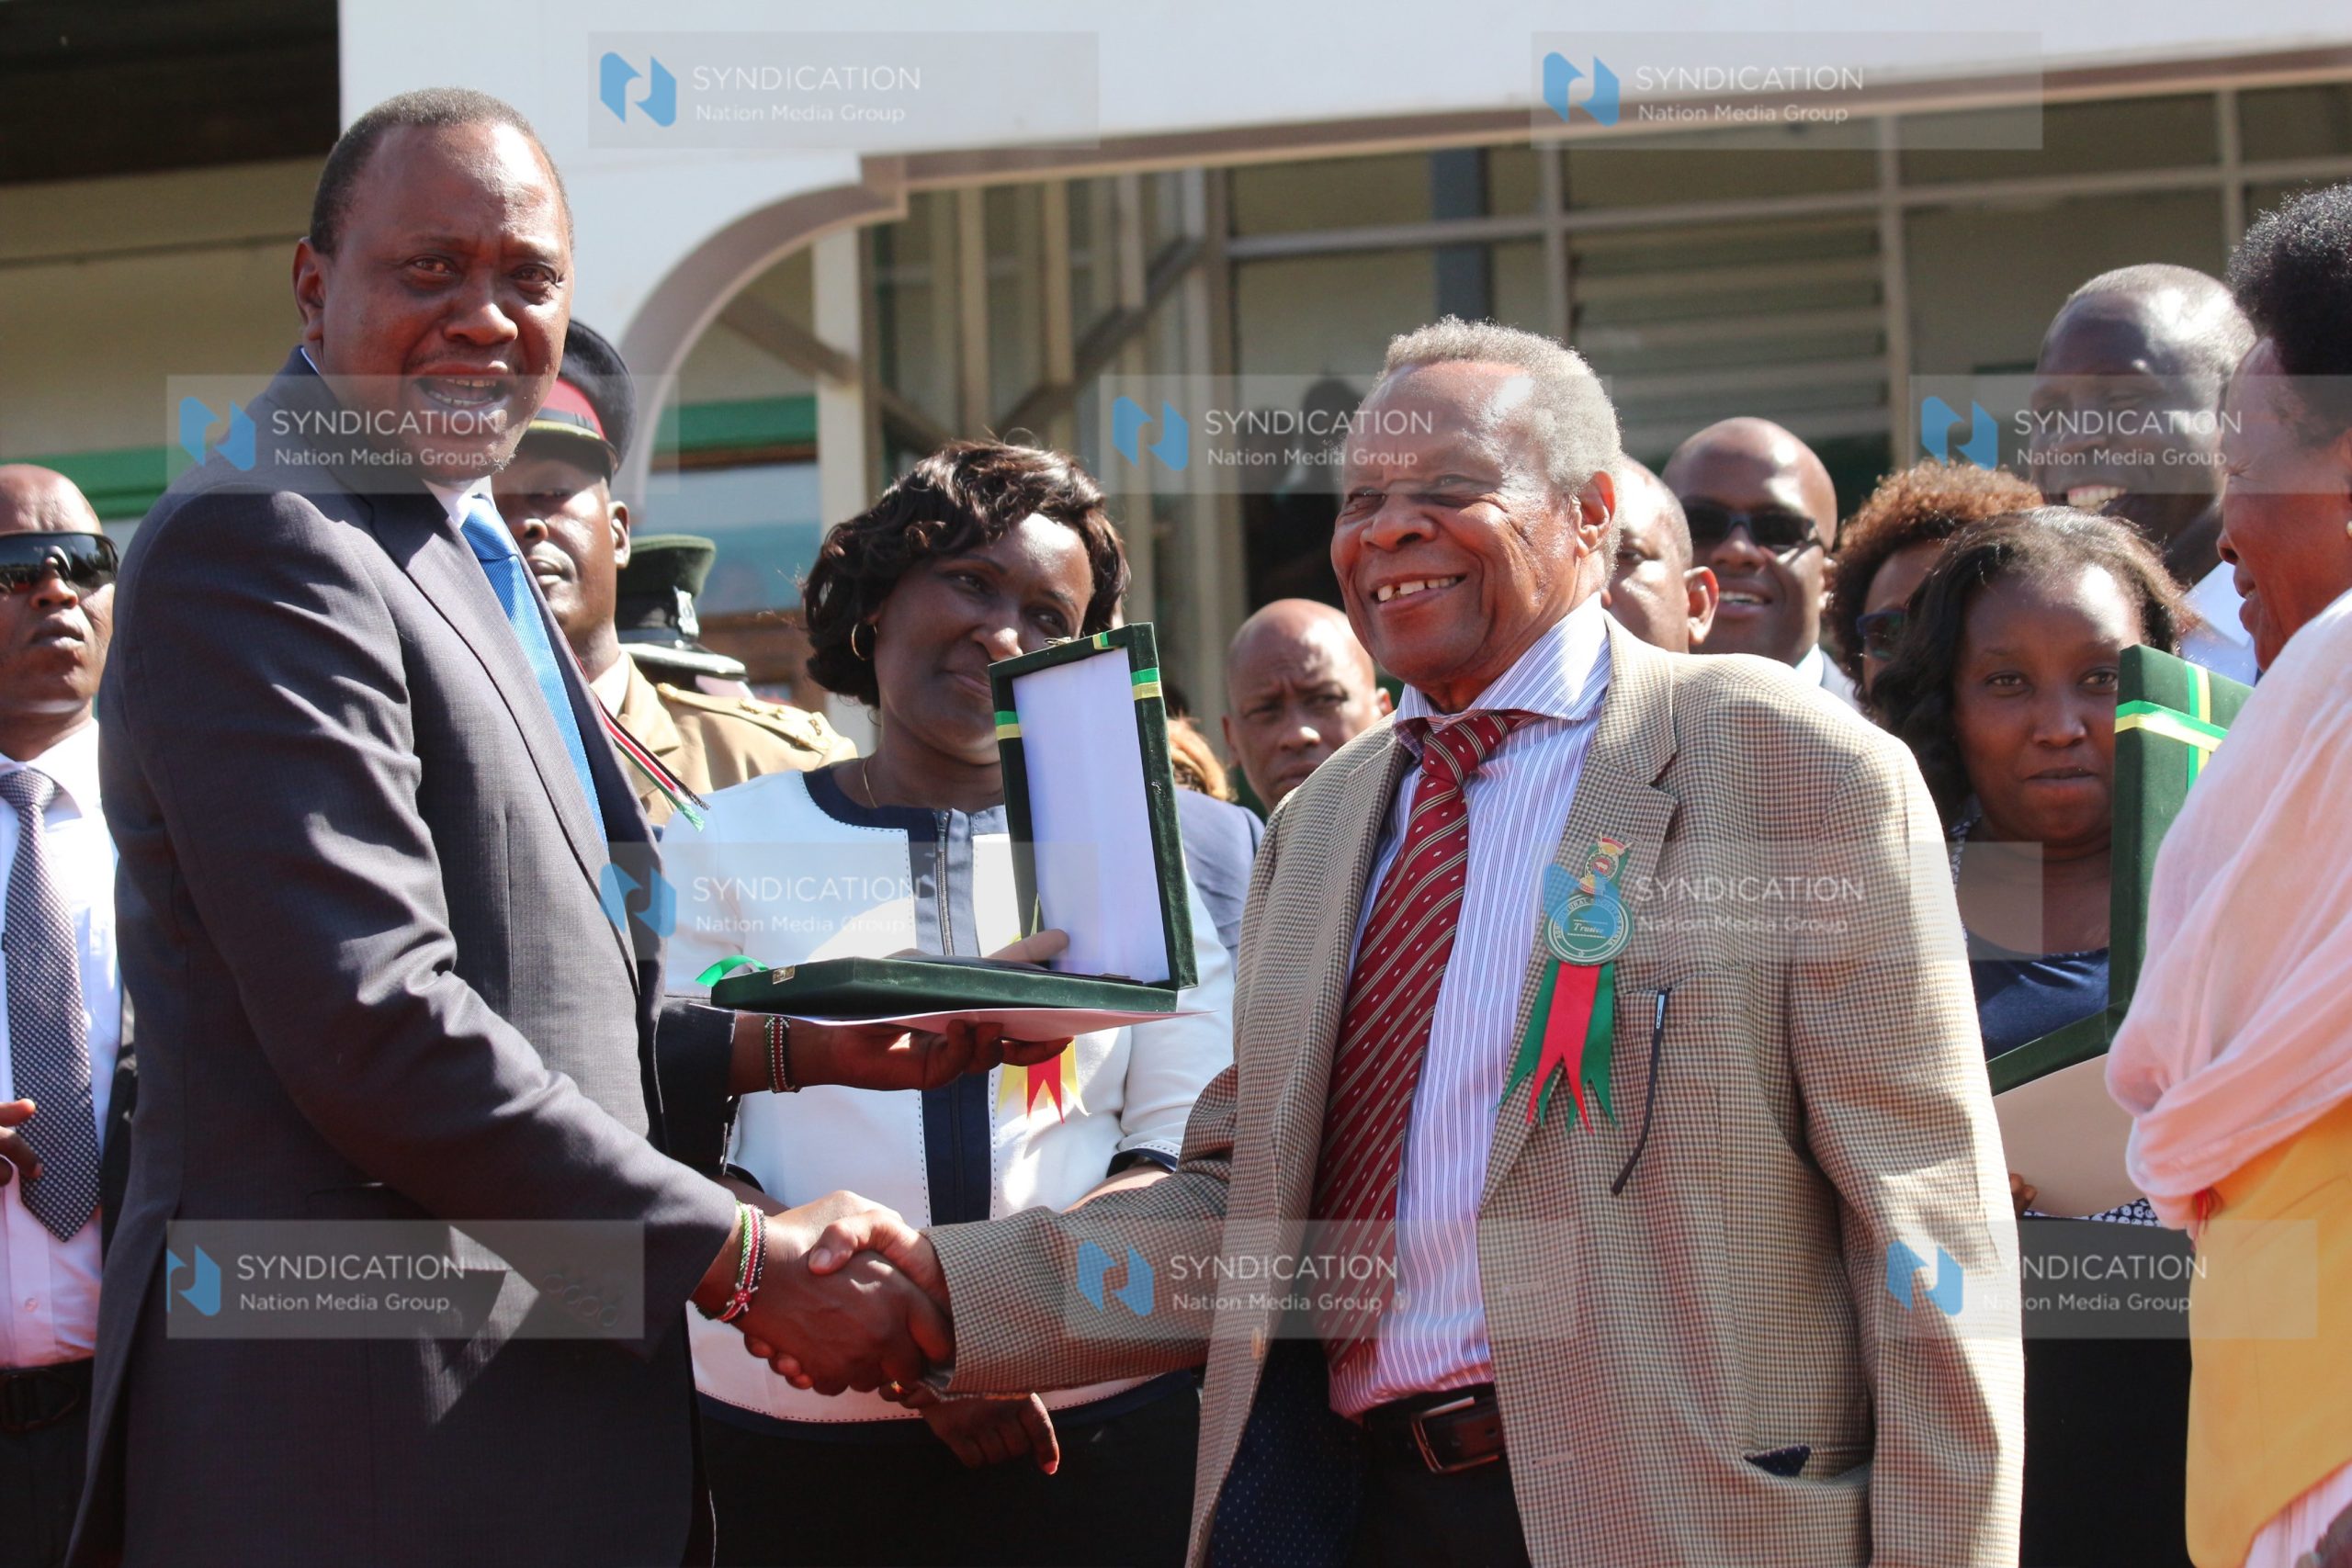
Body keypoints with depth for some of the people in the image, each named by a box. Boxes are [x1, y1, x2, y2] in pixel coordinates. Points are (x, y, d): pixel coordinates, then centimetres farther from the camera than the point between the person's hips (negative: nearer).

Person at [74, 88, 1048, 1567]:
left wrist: (791, 1044, 12)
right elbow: (373, 1028, -20)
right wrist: (743, 1259, -16)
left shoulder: (469, 562, 19)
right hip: (369, 1445, -9)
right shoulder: (254, 544, -12)